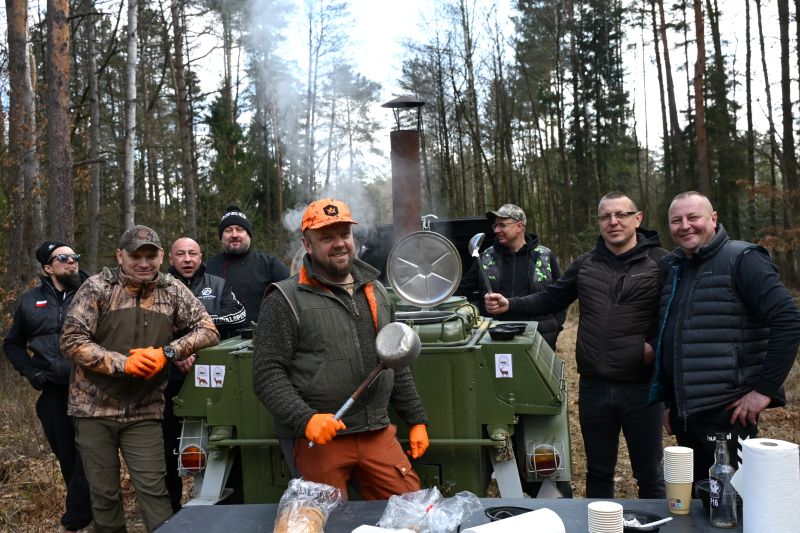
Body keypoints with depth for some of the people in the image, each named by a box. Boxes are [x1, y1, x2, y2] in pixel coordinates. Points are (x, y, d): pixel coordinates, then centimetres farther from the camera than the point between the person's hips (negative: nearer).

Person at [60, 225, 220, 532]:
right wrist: (121, 362, -20)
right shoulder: (97, 288, -4)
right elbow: (71, 341, -9)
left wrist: (166, 352, -16)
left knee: (153, 489, 0)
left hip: (144, 411, 1)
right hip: (95, 407, 0)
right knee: (103, 492, 11)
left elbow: (208, 331, -1)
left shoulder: (173, 291, 1)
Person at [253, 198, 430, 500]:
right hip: (319, 438, -4)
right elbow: (267, 374, -10)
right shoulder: (286, 300, -5)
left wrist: (416, 420, 16)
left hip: (378, 434, 5)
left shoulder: (375, 291, 13)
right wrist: (305, 419, -22)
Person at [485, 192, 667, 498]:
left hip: (642, 386, -4)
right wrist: (509, 305, 1)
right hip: (594, 386, 4)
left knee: (650, 474, 10)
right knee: (598, 471, 19)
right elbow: (551, 299, 13)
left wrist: (657, 345, -15)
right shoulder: (586, 264, 8)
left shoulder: (660, 263, -5)